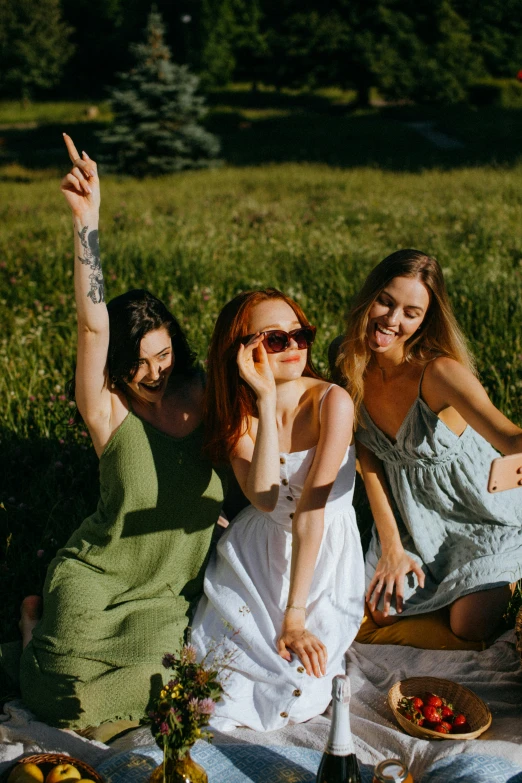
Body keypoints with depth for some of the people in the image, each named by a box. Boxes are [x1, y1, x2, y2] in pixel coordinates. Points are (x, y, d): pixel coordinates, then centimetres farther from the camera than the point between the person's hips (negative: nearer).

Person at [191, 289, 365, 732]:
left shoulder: (331, 402, -18)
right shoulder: (238, 414, -6)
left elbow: (311, 506, -22)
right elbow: (265, 497, -25)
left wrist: (294, 616, -21)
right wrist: (267, 401, -30)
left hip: (323, 560, -2)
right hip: (255, 558, 3)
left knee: (299, 696, -16)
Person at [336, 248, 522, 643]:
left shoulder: (439, 372, -33)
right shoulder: (350, 363, -16)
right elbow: (368, 458, -8)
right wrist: (391, 545, -10)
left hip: (478, 507, -4)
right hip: (408, 508, 5)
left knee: (470, 628, -4)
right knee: (384, 612, 7)